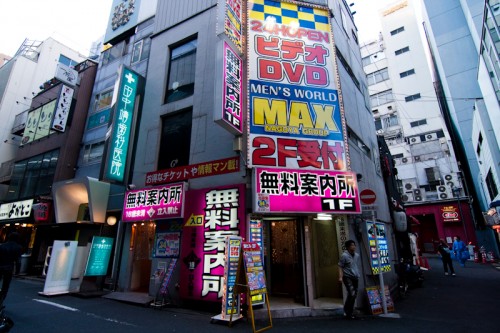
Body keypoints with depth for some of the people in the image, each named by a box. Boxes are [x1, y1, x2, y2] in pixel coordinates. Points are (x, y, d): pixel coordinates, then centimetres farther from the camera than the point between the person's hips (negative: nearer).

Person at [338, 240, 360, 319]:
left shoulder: (357, 255, 9)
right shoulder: (344, 256, -11)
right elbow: (340, 267, -10)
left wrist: (358, 275, 20)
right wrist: (340, 277, -18)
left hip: (355, 278, 7)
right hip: (347, 277, -7)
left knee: (354, 295, 7)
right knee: (352, 294, -14)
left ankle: (350, 312, 21)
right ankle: (347, 312, 3)